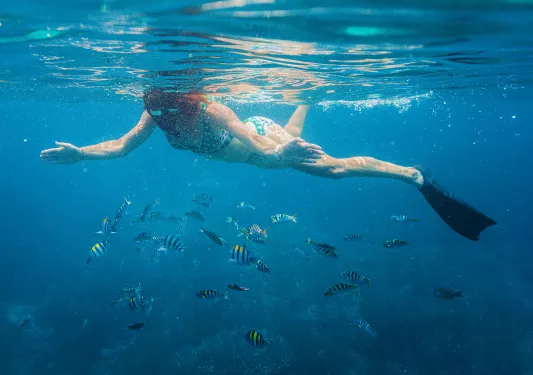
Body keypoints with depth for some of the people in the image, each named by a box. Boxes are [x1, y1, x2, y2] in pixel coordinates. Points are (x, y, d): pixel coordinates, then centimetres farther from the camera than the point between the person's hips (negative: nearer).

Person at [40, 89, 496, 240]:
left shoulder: (210, 111, -41)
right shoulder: (156, 115, -22)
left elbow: (261, 149, -46)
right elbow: (122, 146, -13)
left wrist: (280, 153, -66)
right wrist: (80, 153, -24)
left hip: (262, 137, -7)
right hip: (254, 143, 7)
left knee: (335, 168, -11)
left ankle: (416, 176, 2)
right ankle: (310, 98, 70)